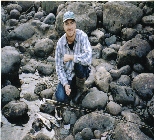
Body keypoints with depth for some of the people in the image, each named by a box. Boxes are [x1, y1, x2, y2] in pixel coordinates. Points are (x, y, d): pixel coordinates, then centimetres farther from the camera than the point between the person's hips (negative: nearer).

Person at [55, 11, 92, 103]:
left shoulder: (82, 36, -20)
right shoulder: (60, 43, -12)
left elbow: (88, 57, -35)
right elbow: (59, 67, -7)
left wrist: (71, 57, -30)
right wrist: (65, 84, -17)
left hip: (82, 72, -1)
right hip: (68, 75, 2)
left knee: (79, 63, -35)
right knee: (61, 98, -17)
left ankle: (80, 89, -5)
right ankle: (73, 88, 18)